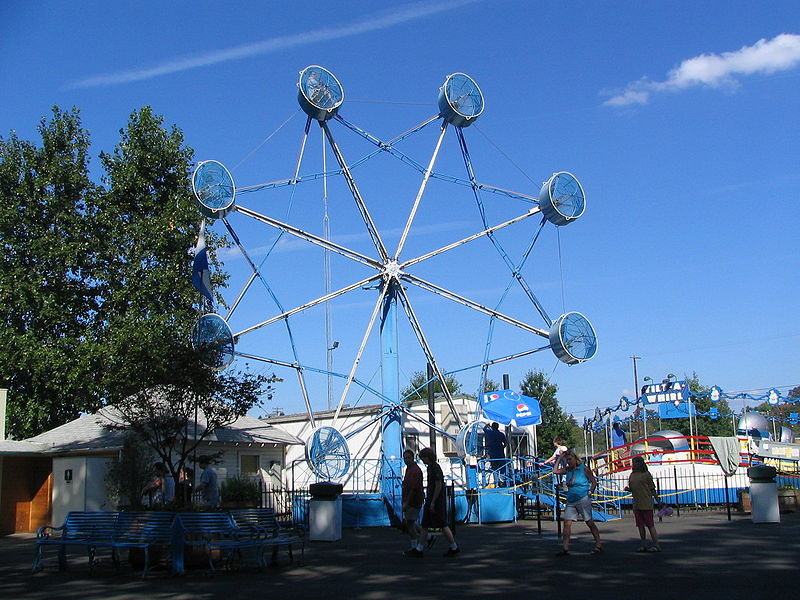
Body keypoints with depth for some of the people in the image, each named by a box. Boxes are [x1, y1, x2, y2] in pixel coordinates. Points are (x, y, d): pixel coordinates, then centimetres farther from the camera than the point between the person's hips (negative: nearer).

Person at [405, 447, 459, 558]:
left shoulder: (436, 468, -16)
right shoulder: (430, 467, 14)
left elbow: (439, 486, -20)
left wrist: (432, 503, -21)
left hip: (437, 502, -10)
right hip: (430, 501, 10)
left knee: (443, 525, -1)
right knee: (424, 525, 7)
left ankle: (454, 547, 10)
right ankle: (418, 550, 8)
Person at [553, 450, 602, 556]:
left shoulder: (584, 468, -2)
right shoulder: (568, 470, 11)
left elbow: (594, 482, 2)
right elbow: (555, 471, 10)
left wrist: (589, 493, -5)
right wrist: (560, 459, 10)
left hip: (583, 499, -5)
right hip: (571, 501, 5)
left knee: (590, 522, -1)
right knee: (567, 522, -4)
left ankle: (598, 546, 8)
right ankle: (565, 548, -5)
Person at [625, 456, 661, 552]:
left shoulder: (646, 474, -6)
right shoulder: (632, 475, 12)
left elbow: (652, 489, -3)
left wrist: (658, 501, -2)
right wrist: (627, 489, -1)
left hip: (646, 504, -7)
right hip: (636, 504, 7)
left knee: (650, 524, -5)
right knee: (640, 525, 9)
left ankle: (656, 545, 0)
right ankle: (643, 545, 15)